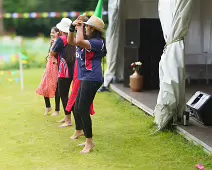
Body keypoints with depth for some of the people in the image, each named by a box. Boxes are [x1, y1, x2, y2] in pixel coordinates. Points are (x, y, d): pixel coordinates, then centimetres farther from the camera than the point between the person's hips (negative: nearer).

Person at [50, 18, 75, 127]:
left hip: (64, 72, -8)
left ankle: (68, 120, -4)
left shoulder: (61, 39, -13)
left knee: (63, 95, -4)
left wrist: (54, 42, 8)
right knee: (65, 94, 17)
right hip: (71, 71, 8)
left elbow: (52, 53, -4)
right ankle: (66, 117, 25)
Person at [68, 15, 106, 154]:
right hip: (84, 79, 10)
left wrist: (80, 27, -13)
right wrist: (72, 27, 9)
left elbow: (79, 41, -29)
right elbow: (71, 41, 23)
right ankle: (79, 131, 36)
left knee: (83, 109, -11)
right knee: (77, 108, 18)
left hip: (92, 79, -10)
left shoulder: (97, 42, -15)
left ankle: (89, 141, -2)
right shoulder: (87, 41, 14)